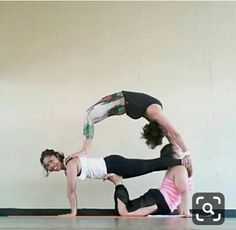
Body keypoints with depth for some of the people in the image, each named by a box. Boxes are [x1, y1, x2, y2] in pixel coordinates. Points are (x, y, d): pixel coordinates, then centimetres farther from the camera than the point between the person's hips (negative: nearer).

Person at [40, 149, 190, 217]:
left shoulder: (70, 164, -20)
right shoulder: (66, 169, 9)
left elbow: (71, 191, -20)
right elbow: (72, 191, 17)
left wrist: (73, 212, -15)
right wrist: (74, 211, 15)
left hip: (114, 166, -8)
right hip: (111, 170, 8)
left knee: (150, 165, -1)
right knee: (149, 166, 14)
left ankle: (181, 162, 9)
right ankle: (180, 162, 23)